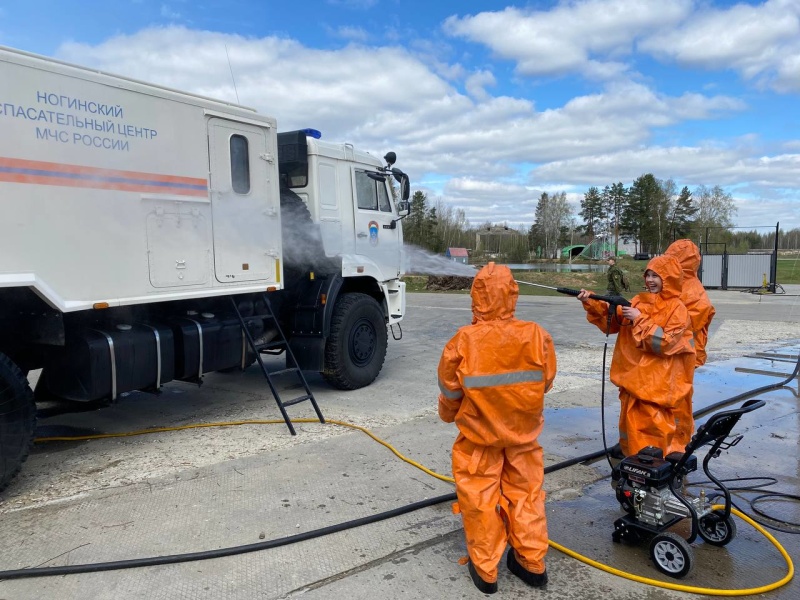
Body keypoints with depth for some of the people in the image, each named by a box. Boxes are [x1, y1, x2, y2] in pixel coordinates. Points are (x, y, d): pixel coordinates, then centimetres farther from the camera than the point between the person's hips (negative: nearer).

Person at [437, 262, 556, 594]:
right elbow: (546, 382, -1)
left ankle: (485, 570, 26)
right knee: (526, 493, 19)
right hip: (524, 432, 2)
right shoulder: (537, 336, -17)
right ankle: (532, 563, 33)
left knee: (479, 498, 14)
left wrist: (448, 415, 15)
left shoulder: (464, 341, -22)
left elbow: (449, 391, -7)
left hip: (479, 433, -2)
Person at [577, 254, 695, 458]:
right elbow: (612, 319, 2)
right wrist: (591, 303, -13)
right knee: (631, 422, 16)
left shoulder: (677, 309, -9)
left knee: (652, 426, -1)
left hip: (657, 382, -6)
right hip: (632, 375, 7)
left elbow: (665, 343, -19)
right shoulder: (638, 301, 8)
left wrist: (640, 320, -18)